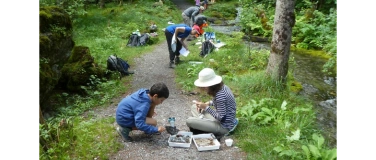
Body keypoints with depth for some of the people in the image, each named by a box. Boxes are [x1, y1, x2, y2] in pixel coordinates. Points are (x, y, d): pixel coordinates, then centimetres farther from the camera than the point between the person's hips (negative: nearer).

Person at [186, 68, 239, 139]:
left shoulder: (220, 95, -30)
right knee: (194, 107, 15)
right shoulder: (221, 87, -3)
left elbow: (221, 118, -26)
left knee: (189, 121, -17)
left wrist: (206, 107, -25)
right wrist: (208, 103, 0)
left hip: (224, 126, -10)